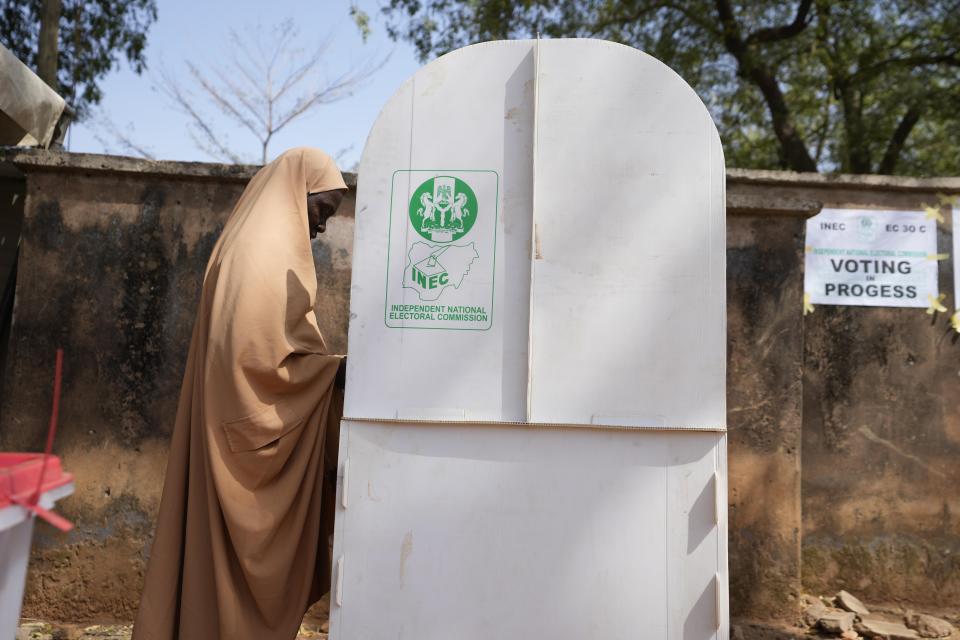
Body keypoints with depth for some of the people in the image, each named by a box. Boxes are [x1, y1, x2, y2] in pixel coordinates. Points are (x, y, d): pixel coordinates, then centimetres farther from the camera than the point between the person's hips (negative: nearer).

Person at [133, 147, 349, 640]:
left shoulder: (262, 250, 16)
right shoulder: (262, 253, -14)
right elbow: (257, 356, -24)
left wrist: (329, 369, 13)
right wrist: (336, 369, -15)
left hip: (247, 437, 9)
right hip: (256, 440, -9)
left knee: (240, 564, 16)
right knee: (241, 565, 2)